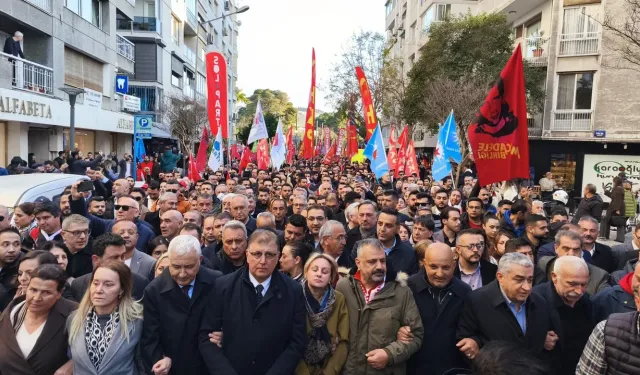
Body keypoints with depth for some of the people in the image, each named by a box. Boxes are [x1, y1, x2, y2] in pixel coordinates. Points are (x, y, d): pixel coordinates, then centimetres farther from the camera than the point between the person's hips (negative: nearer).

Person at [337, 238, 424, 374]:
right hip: (347, 369, 1)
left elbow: (415, 335, -3)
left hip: (388, 371, 0)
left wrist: (390, 354, -14)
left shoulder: (402, 293, -6)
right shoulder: (342, 287, -5)